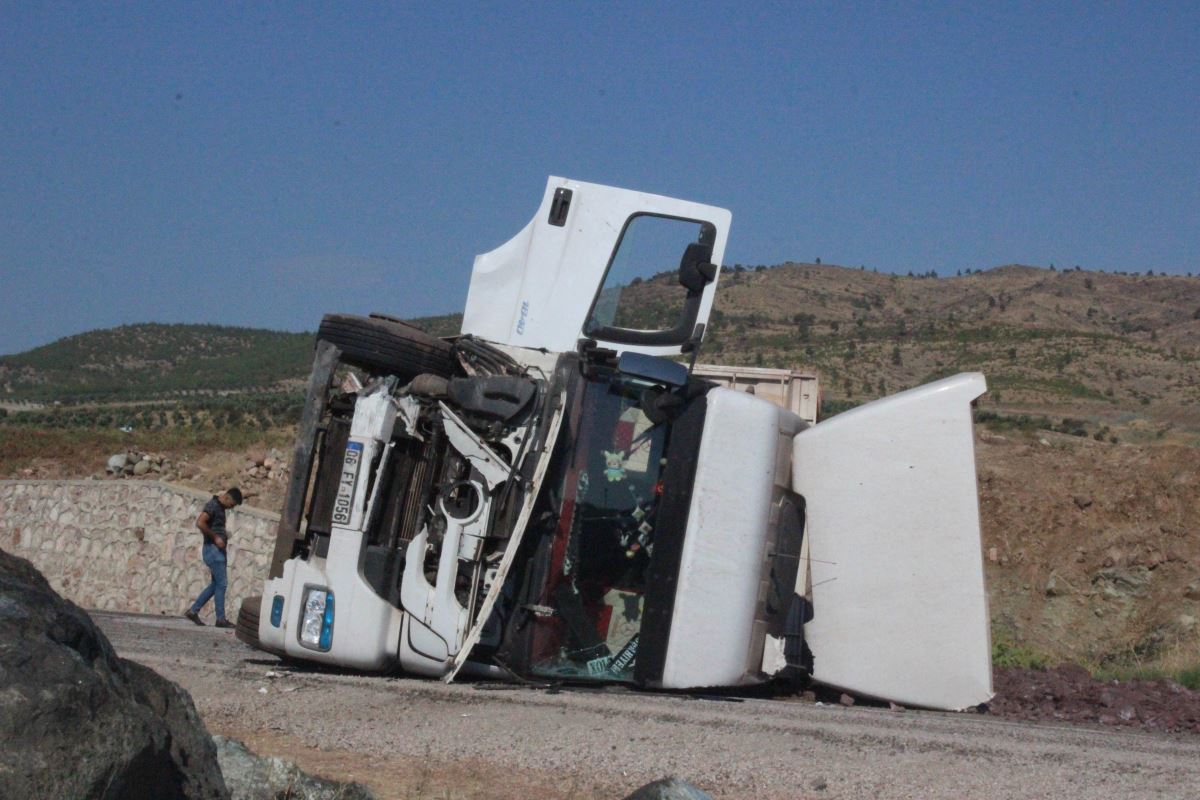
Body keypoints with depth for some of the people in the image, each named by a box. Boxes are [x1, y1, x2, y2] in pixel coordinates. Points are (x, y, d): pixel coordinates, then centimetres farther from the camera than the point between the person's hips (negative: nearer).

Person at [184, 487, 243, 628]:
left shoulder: (220, 507, 16)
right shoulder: (212, 505, -13)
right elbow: (200, 523, -25)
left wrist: (224, 534, 11)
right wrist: (215, 537, -20)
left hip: (218, 549, 10)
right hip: (213, 549, -10)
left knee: (216, 584, 12)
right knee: (221, 584, -6)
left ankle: (193, 611, 15)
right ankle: (221, 619, -1)